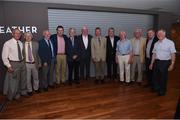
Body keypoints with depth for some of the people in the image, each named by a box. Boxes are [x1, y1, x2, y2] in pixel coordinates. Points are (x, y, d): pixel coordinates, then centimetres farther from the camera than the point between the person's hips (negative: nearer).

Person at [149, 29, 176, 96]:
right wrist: (152, 63, 11)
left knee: (163, 77, 8)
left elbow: (173, 54, -12)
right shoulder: (156, 44, 8)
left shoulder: (170, 43, -9)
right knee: (155, 76, 15)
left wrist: (172, 64, -17)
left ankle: (162, 91, 30)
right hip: (157, 62, 5)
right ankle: (156, 88, 39)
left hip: (165, 62, -5)